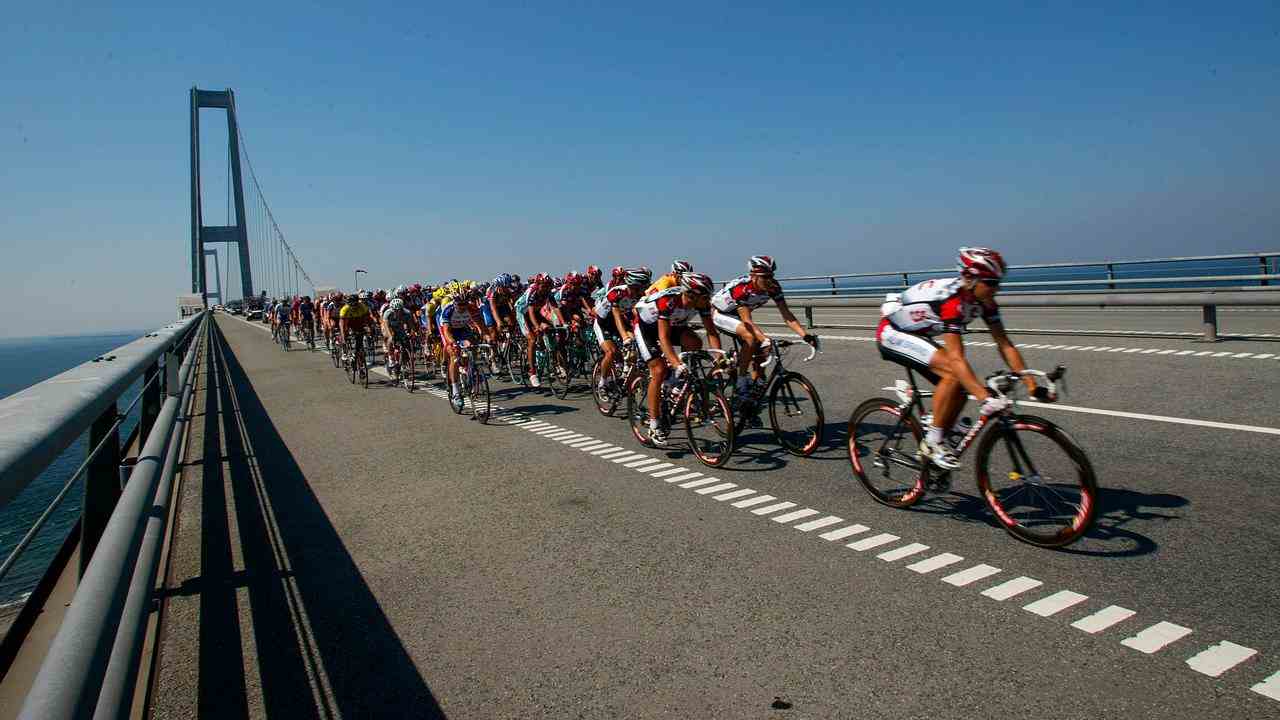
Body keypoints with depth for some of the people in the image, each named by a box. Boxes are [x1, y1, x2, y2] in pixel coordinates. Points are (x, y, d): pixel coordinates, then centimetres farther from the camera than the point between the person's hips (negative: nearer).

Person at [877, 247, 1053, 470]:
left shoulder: (984, 301, -9)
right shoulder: (950, 299, -33)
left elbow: (1005, 344, -7)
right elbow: (956, 358, -38)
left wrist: (1032, 386, -14)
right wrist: (986, 398, -45)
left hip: (917, 336, 9)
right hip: (892, 334, -9)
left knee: (961, 387, -2)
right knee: (953, 372, -26)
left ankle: (929, 448, 12)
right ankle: (933, 442, -13)